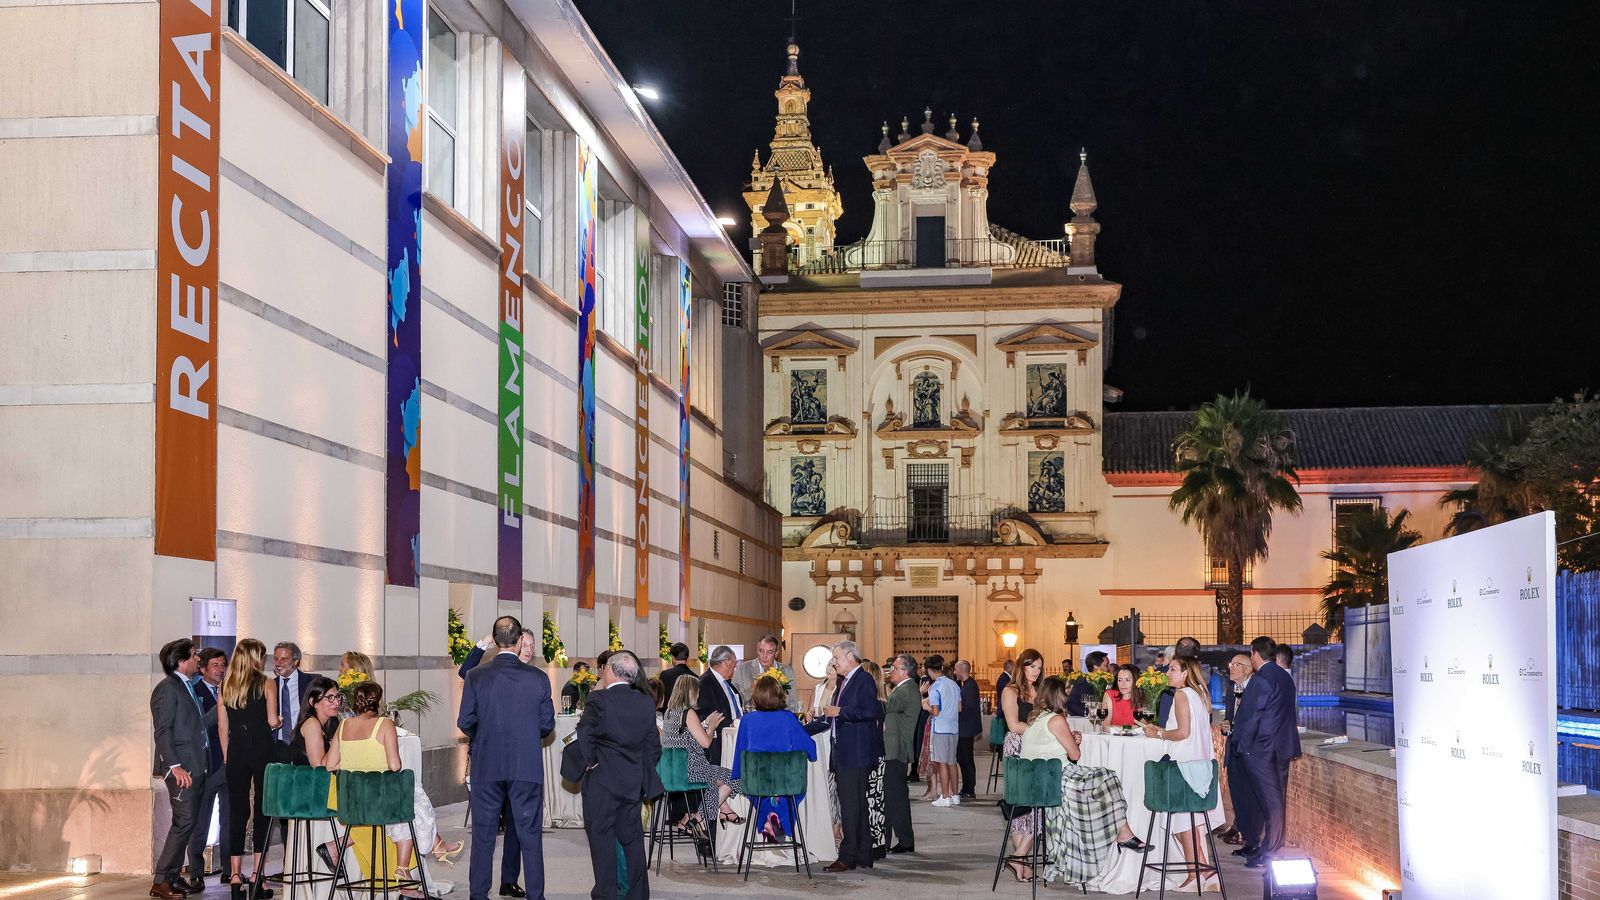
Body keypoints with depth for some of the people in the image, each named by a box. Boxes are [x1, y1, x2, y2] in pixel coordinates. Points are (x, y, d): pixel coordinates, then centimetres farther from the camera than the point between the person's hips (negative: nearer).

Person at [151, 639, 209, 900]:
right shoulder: (167, 688, -10)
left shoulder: (186, 687, 19)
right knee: (184, 822, -12)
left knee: (185, 823, 11)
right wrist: (175, 766, -21)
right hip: (181, 768, -10)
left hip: (194, 767, 10)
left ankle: (173, 876, 17)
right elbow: (162, 731, -15)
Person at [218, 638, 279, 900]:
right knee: (262, 810, 2)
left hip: (236, 752, 3)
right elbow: (272, 721, -8)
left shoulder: (225, 687, 7)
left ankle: (235, 876, 3)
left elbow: (222, 726, 8)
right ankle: (257, 875, 0)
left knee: (237, 812, 5)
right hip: (262, 749, -3)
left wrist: (227, 756, 15)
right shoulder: (266, 684, -4)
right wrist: (279, 723, 14)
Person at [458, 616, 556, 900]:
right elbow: (547, 724, -1)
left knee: (483, 833, 11)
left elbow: (465, 722, -4)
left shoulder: (476, 677, -6)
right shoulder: (538, 678, -5)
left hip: (486, 766, 0)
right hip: (527, 767, 0)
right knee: (529, 832, 7)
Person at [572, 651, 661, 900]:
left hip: (602, 783, -5)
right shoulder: (645, 703, 6)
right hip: (634, 783, 5)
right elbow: (654, 745, 9)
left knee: (602, 838, 2)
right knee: (632, 839, 13)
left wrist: (589, 761, -6)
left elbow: (584, 735, -21)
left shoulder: (599, 700, -12)